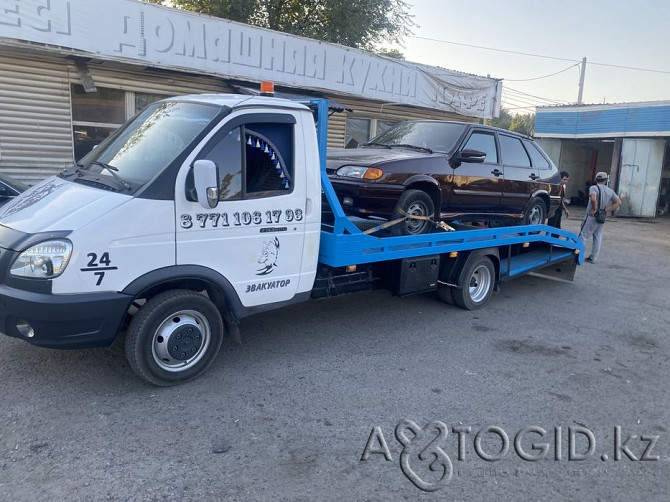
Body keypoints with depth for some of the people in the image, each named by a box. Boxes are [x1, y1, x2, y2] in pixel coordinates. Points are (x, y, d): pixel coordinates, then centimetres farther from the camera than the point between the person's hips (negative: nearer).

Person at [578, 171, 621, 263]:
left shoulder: (594, 188, -10)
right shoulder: (610, 191, 8)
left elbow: (593, 199, -28)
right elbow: (618, 202, 4)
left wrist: (594, 209, -15)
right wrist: (607, 210, 1)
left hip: (592, 217, -6)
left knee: (583, 237, -2)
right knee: (598, 238, 11)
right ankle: (593, 258, 17)